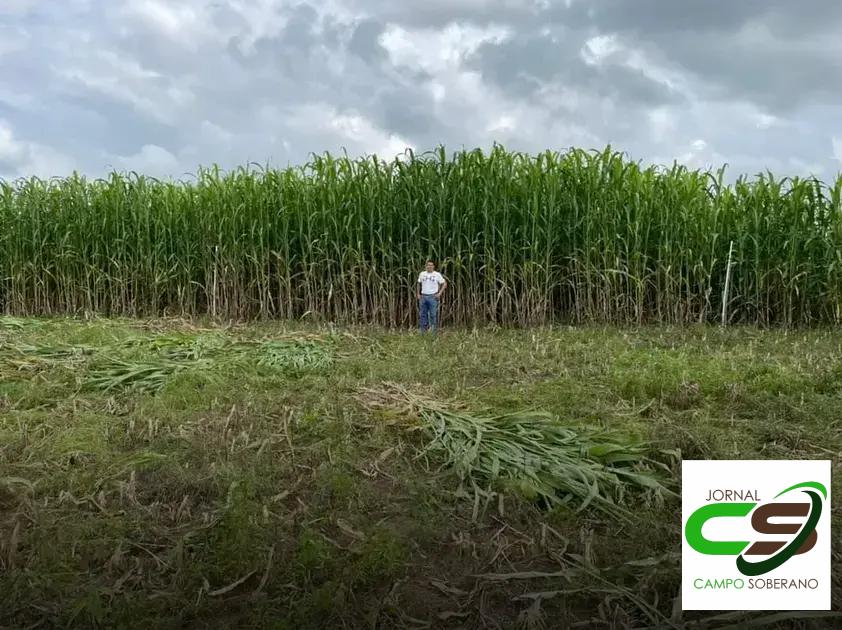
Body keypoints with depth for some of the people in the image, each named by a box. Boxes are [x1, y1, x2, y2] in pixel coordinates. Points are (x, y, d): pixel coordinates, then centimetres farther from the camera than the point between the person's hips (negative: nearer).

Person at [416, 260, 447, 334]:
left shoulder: (437, 275, -1)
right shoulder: (422, 274, 9)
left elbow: (444, 283, 2)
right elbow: (419, 284, 20)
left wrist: (439, 293, -5)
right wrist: (418, 293, 11)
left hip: (433, 297, -3)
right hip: (423, 297, 3)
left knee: (433, 315, -2)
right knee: (422, 314, 6)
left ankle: (433, 333, 3)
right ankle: (422, 332, 13)